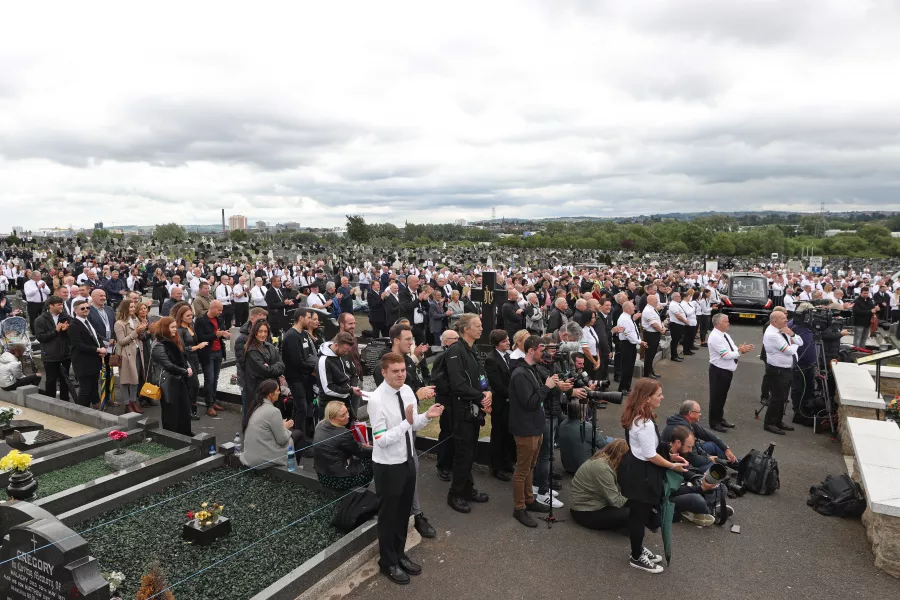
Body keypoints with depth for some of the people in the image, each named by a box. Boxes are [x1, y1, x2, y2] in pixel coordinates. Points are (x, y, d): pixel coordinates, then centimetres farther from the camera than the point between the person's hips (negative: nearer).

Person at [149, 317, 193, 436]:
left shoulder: (173, 341, 12)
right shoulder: (158, 346, -15)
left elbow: (183, 358, 15)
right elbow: (168, 365, -21)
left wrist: (188, 368, -4)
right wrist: (185, 372, -15)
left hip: (180, 380, 8)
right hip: (168, 383, -8)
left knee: (185, 408, 11)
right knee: (171, 411, 2)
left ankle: (186, 433, 21)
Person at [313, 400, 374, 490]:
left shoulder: (322, 425, -2)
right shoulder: (342, 434, -25)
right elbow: (359, 452, -7)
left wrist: (360, 445, 15)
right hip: (338, 480, -8)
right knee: (371, 460, 8)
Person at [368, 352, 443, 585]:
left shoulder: (407, 391, -4)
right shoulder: (376, 400, -25)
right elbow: (381, 440, -26)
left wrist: (426, 416, -12)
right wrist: (406, 422, -34)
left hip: (408, 460, 7)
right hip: (388, 466, -7)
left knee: (404, 511, 22)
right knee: (388, 514, 12)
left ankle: (399, 554, 43)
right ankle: (388, 562, 33)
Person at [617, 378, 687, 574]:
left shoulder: (635, 416, 2)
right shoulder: (645, 424, -29)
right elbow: (650, 455, -22)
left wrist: (669, 455, 12)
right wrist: (672, 466, -7)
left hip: (634, 468, 10)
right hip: (640, 473, -10)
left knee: (639, 512, 23)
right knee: (639, 514, 7)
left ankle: (638, 549, 40)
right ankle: (637, 557, 25)